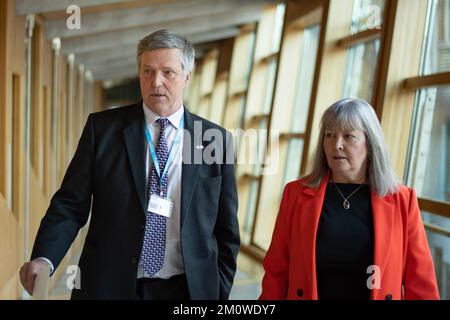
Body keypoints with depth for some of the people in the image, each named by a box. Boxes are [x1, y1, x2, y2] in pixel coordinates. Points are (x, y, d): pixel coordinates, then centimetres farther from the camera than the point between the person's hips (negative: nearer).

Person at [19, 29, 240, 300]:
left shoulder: (217, 140, -2)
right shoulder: (102, 127, -2)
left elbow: (226, 229, 2)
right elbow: (71, 203, -4)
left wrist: (219, 291, 0)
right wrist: (44, 258, -18)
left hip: (186, 288, 1)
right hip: (108, 286, 0)